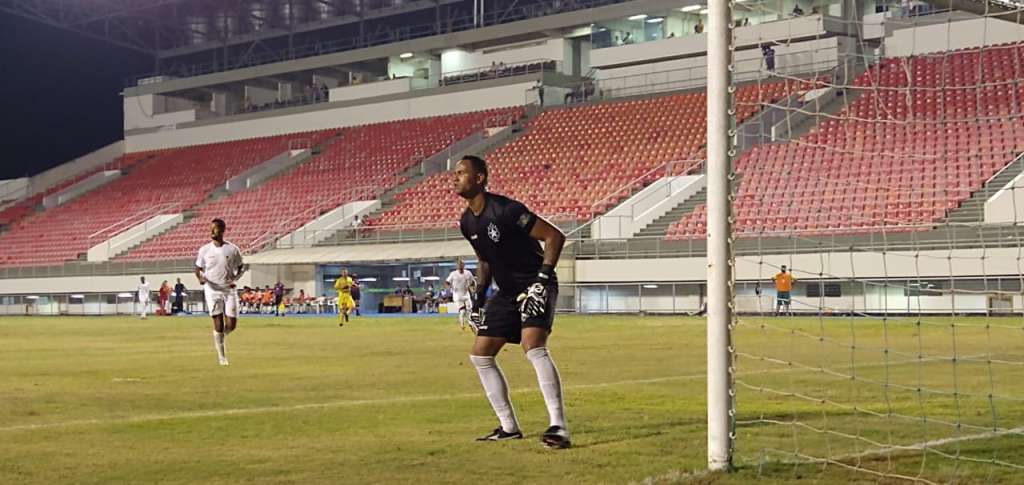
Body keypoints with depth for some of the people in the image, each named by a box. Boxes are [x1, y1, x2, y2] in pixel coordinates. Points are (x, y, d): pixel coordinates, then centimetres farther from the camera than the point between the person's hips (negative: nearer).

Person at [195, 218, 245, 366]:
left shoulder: (233, 249, 0)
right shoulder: (204, 250, 0)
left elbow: (241, 268, 11)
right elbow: (198, 268, 9)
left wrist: (235, 278, -8)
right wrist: (200, 277, -13)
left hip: (229, 289, 1)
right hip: (212, 290, -1)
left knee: (231, 325, -3)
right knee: (218, 323, -7)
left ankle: (220, 337, 31)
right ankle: (221, 355, 7)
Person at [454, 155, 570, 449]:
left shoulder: (506, 210, -20)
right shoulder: (467, 223, 6)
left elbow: (555, 237, -17)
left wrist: (542, 279, -22)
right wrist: (478, 300, 15)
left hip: (535, 286, -9)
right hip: (507, 292, 9)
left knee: (533, 347, -28)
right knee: (480, 355, 5)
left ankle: (558, 427, -27)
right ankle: (509, 428, 15)